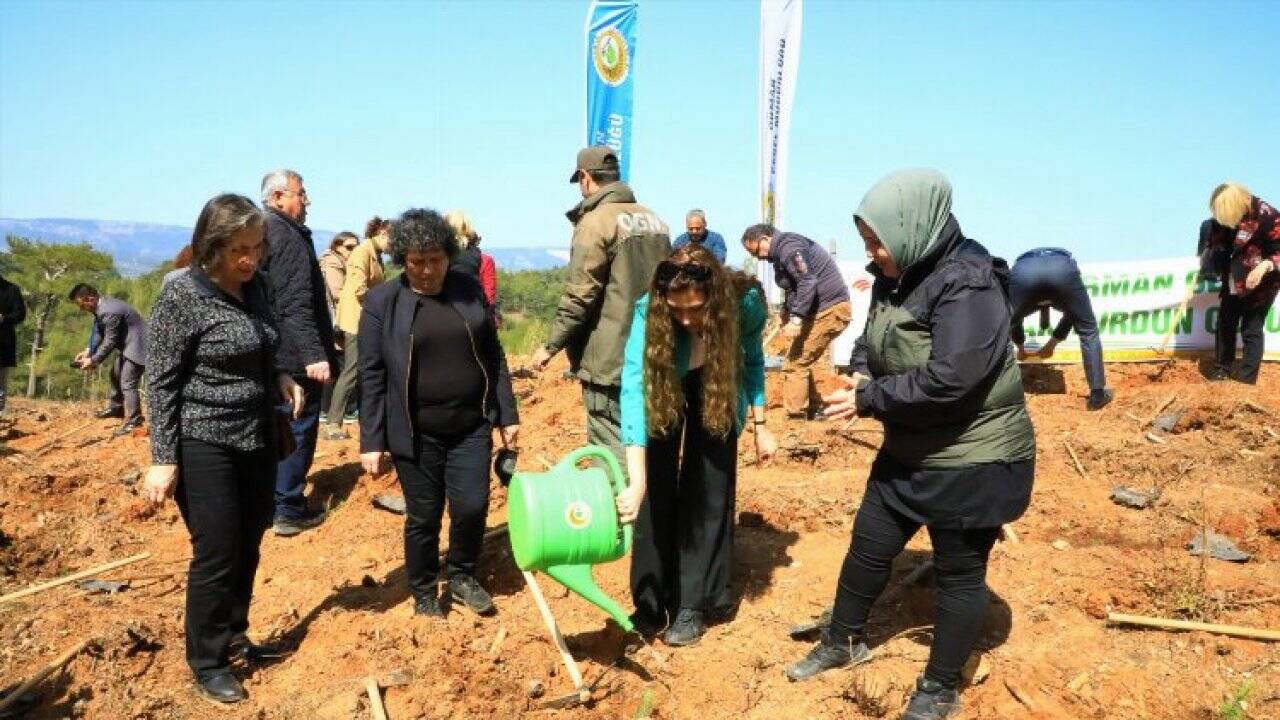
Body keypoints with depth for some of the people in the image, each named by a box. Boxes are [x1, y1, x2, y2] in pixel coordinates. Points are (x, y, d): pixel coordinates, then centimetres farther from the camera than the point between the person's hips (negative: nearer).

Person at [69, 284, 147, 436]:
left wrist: (94, 361, -14)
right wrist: (88, 351, 2)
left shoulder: (109, 312, -29)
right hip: (127, 344, 11)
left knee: (127, 384, -13)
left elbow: (110, 341, -23)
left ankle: (133, 421, -8)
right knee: (116, 374, 25)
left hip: (136, 345, -11)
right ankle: (117, 407, 41)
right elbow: (99, 333, 13)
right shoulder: (100, 307, 3)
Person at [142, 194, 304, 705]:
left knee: (248, 548, 15)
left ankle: (234, 637, 33)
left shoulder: (255, 286, 3)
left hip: (257, 438, 7)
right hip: (203, 443, -6)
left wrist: (280, 378, -2)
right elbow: (160, 381, -13)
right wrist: (163, 459, -15)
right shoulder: (182, 296, -16)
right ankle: (206, 662, 19)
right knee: (217, 555, 1)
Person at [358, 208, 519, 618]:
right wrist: (372, 441, -7)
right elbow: (371, 375, -5)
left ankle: (461, 576, 28)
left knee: (472, 507, 0)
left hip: (471, 426, 2)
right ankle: (424, 594, 28)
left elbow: (494, 356, 8)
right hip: (416, 433, -2)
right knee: (423, 517, 7)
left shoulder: (469, 291, 3)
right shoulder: (382, 302, -5)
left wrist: (507, 415, 6)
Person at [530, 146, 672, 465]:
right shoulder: (653, 220, 12)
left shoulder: (596, 222, -13)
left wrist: (552, 345, -6)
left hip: (610, 358, -8)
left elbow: (579, 295, -15)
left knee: (612, 446, -2)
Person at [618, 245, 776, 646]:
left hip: (718, 392, 1)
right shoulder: (648, 313, -37)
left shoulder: (745, 302, -30)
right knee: (657, 491, -3)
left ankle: (693, 603, 6)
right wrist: (636, 481, -55)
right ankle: (652, 603, 10)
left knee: (710, 491, -4)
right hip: (665, 390, -1)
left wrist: (760, 425, -6)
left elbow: (752, 360, -9)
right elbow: (634, 391, -46)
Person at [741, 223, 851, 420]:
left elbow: (807, 282, -26)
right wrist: (787, 313, 16)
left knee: (795, 364, -10)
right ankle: (814, 411, 26)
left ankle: (795, 418, -7)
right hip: (822, 310, 11)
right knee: (801, 361, 18)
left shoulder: (787, 247, -15)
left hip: (830, 311, -11)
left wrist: (796, 318, -29)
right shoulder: (781, 251, 17)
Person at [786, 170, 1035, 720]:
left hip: (972, 460, -8)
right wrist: (861, 371, -8)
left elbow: (948, 380, -33)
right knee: (869, 546, 17)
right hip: (909, 452, 8)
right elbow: (874, 337, 15)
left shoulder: (968, 284, -25)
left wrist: (868, 400, -23)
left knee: (959, 575, 8)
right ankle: (843, 642, 38)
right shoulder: (896, 275, 1)